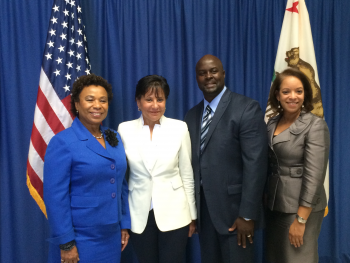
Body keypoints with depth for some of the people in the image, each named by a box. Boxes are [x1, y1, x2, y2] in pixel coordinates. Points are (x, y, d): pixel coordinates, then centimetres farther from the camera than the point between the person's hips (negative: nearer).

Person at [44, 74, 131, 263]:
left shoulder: (115, 139, 4)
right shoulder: (62, 142, -13)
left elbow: (121, 185, 9)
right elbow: (55, 197, -15)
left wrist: (124, 225, 8)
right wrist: (66, 243, -15)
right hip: (79, 240, -5)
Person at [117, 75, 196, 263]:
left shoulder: (179, 128, -5)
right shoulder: (125, 130, -3)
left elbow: (187, 175, 0)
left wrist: (192, 215, 3)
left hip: (174, 213, -1)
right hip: (139, 215, 1)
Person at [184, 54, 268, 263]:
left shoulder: (247, 109, -9)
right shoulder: (192, 115, 10)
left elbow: (255, 165, -14)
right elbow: (192, 163, 9)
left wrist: (247, 214, -17)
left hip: (234, 209, -5)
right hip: (202, 210, 5)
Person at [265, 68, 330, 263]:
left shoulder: (315, 125, -13)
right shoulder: (272, 123, 6)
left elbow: (314, 175, -17)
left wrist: (300, 219, -19)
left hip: (301, 207, -6)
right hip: (275, 205, 6)